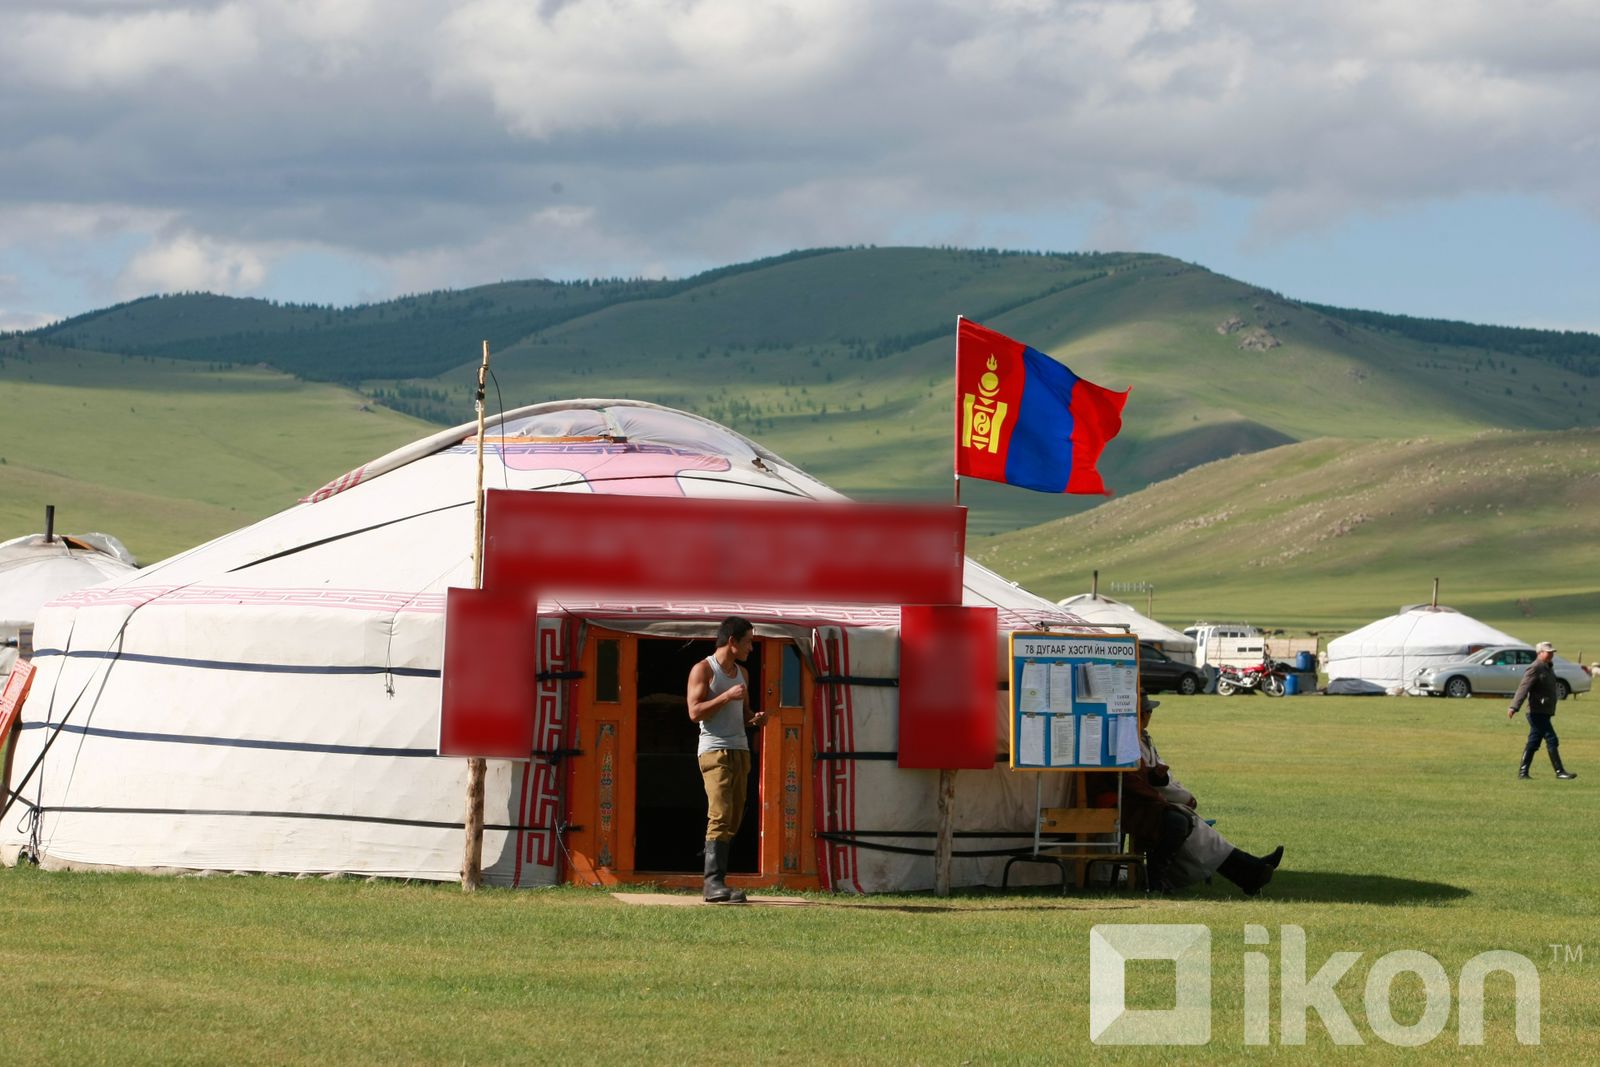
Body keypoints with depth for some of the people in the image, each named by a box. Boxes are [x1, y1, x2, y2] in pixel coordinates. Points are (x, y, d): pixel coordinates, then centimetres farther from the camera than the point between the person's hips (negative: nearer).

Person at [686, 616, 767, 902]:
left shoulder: (742, 674, 20)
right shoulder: (703, 670, -3)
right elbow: (695, 712, -12)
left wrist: (755, 719, 7)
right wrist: (727, 696, -18)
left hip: (740, 750, 8)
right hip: (715, 750, -8)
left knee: (733, 819, 3)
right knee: (720, 816, -17)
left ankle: (715, 882, 5)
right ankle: (714, 883, -21)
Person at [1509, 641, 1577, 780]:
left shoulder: (1548, 667, 15)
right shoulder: (1535, 669, -15)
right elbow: (1523, 688, -23)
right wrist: (1514, 707, -32)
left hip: (1545, 712, 10)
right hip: (1538, 712, -10)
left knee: (1533, 742, 11)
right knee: (1552, 740, -9)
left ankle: (1522, 772, 15)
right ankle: (1559, 772, -7)